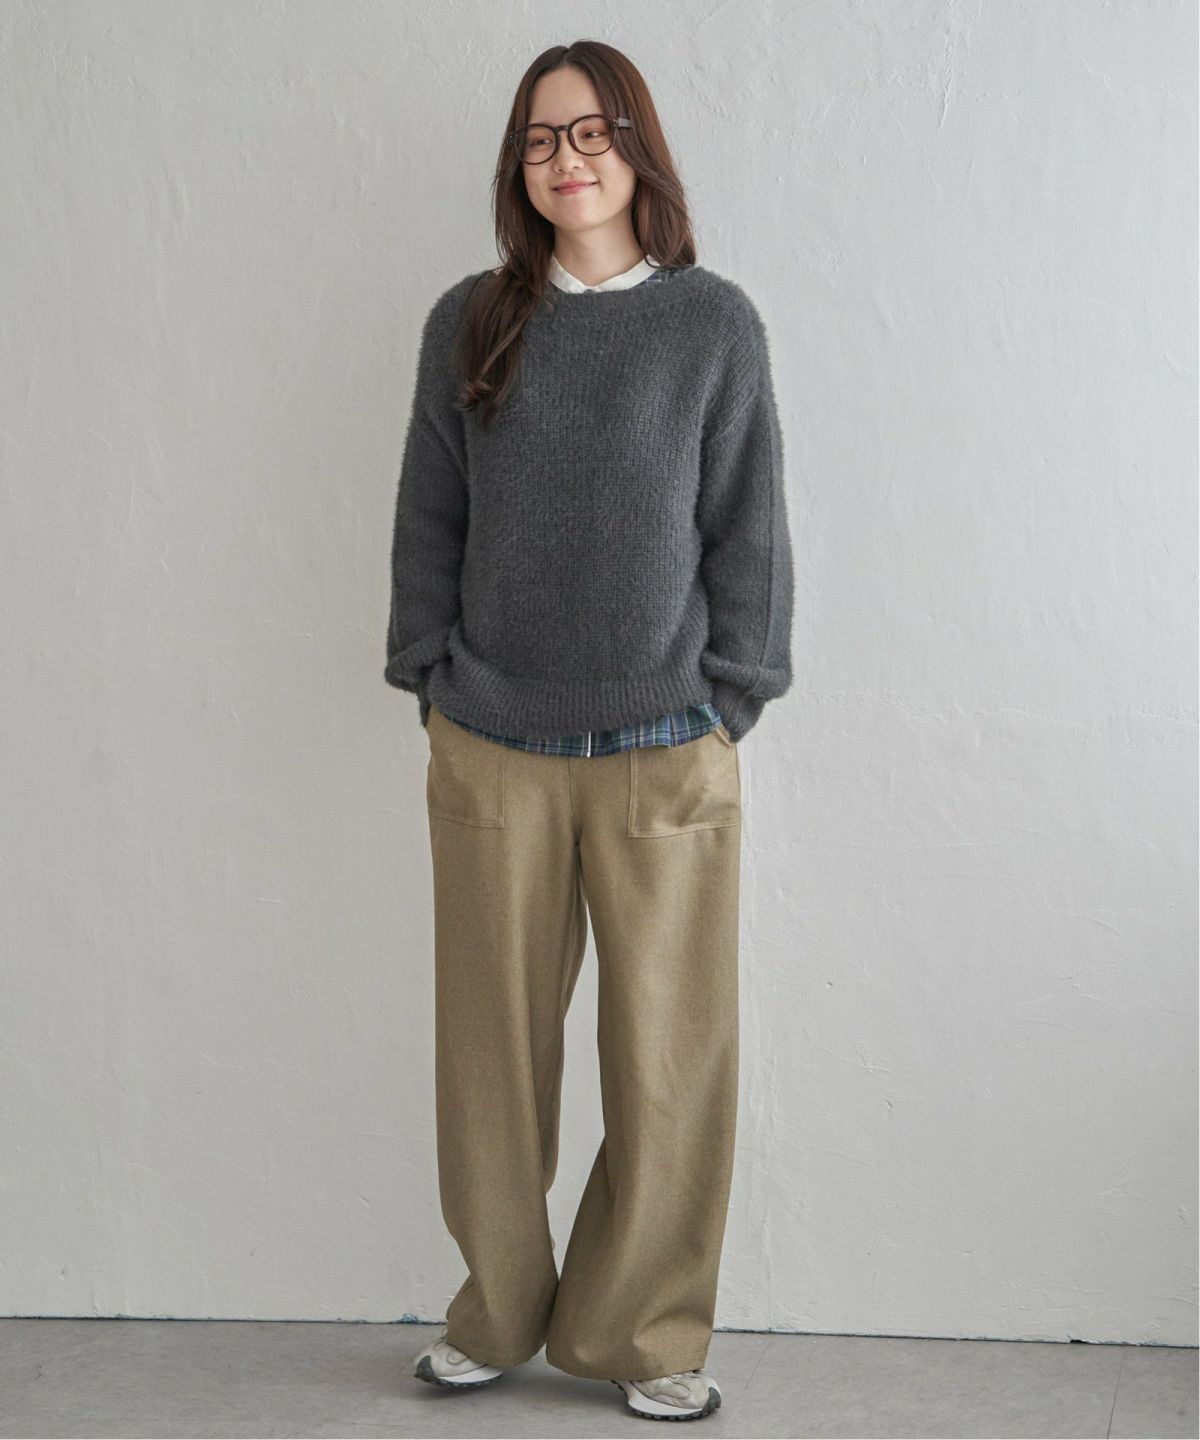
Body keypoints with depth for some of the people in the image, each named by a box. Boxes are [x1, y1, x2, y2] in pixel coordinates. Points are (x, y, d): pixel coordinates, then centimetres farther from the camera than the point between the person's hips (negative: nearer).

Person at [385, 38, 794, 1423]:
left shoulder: (713, 323, 1)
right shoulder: (469, 324, 5)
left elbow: (747, 528, 3)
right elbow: (429, 518, 10)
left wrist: (729, 702, 0)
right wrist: (432, 684, 5)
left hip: (666, 752, -1)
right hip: (491, 753, 2)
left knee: (670, 1056, 3)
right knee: (492, 1047, 9)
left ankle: (644, 1333, 21)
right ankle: (496, 1313, 28)